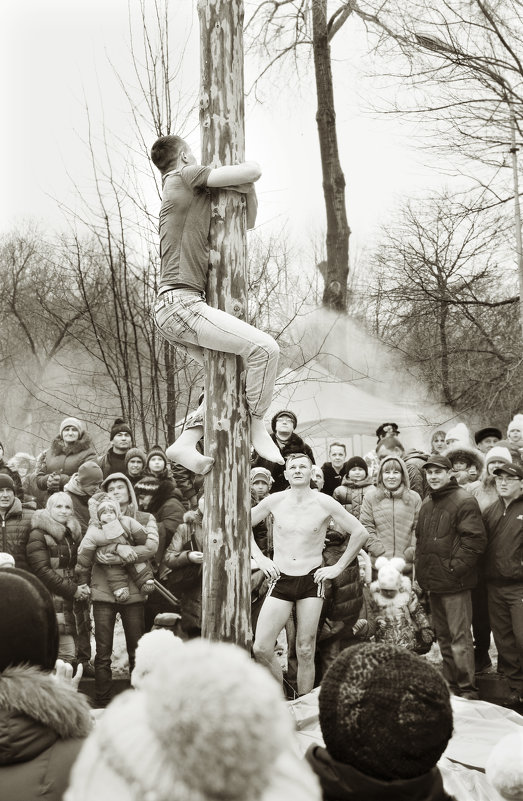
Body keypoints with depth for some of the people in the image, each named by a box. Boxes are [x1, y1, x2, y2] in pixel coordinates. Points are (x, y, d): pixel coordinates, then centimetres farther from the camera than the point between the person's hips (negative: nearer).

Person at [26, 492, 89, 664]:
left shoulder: (72, 534, 17)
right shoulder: (38, 535, -6)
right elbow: (42, 571, -13)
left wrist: (82, 585, 2)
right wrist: (72, 590, -13)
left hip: (67, 601, 7)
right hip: (48, 602, -7)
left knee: (69, 654, 4)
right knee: (67, 654, -12)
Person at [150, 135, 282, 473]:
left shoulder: (197, 198, 27)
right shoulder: (186, 176, 0)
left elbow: (247, 223, 28)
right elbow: (253, 171, -8)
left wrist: (249, 192, 11)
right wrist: (250, 165, 14)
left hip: (178, 308, 10)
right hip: (180, 302, -10)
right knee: (265, 347, -18)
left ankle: (186, 442, 11)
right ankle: (256, 423, -2)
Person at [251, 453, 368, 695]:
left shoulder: (324, 503, -4)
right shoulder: (274, 501, 0)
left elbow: (360, 533, 1)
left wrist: (338, 567, -1)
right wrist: (259, 558, 5)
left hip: (311, 580, -1)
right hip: (280, 579, 1)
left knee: (305, 652, 2)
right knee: (261, 649, -6)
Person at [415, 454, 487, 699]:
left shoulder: (464, 501, -10)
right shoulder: (427, 504, 14)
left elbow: (475, 540, -17)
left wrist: (454, 568, -18)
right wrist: (422, 570, 13)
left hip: (454, 584, -8)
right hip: (432, 582, 8)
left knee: (460, 638, -5)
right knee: (443, 637, 17)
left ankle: (467, 690, 5)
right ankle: (450, 685, 28)